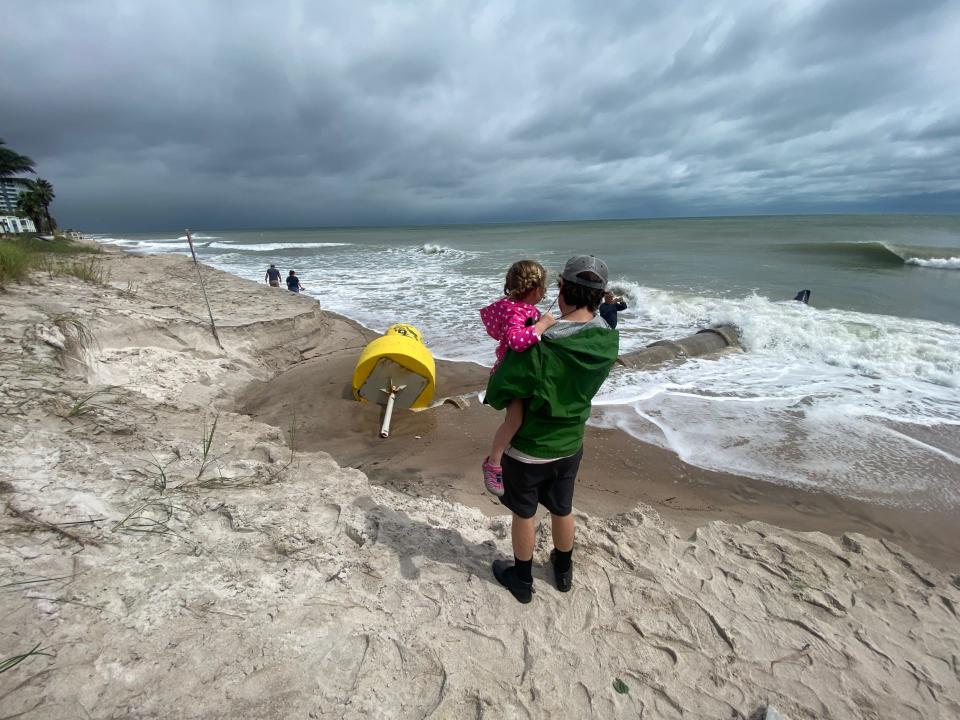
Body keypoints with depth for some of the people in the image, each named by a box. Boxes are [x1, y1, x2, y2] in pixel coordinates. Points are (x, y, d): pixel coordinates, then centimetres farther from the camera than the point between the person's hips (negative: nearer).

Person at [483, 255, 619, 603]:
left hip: (528, 447, -5)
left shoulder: (538, 343, -30)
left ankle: (521, 580, 40)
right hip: (570, 445, 5)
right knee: (562, 509, 26)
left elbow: (497, 395, -26)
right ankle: (563, 571, 49)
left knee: (524, 513, 18)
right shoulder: (609, 342, -13)